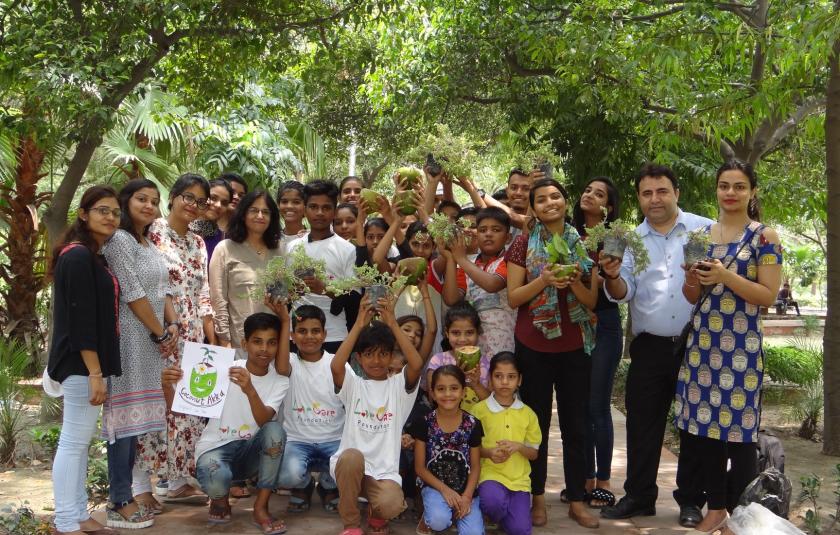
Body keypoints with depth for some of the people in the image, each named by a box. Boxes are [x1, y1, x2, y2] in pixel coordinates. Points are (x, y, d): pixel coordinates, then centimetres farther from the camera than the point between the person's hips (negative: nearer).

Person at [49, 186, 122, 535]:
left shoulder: (93, 257, 15)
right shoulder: (77, 256, -14)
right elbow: (80, 319, -20)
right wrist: (95, 372, -22)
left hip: (89, 362, 10)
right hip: (82, 363, -10)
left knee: (80, 441, 13)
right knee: (73, 441, -5)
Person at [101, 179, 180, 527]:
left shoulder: (150, 244, 18)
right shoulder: (119, 240, -9)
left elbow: (163, 290, 17)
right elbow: (133, 294, -14)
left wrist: (172, 326, 2)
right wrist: (161, 333, -8)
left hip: (153, 339, 8)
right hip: (130, 338, -8)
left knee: (139, 415, 10)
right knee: (126, 413, -7)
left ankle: (136, 490, 16)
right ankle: (120, 503, -3)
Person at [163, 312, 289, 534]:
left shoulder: (279, 381, -4)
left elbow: (264, 420, -23)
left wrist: (250, 390, -43)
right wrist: (168, 386, -29)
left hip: (251, 452, 2)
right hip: (215, 448, -2)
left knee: (275, 429, -30)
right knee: (215, 476, -37)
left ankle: (261, 508, -15)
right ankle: (220, 501, 4)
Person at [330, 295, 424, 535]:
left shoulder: (399, 385, 6)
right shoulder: (353, 385, 6)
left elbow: (416, 364, -16)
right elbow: (336, 366, -17)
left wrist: (392, 323, -17)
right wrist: (359, 324, -17)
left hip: (384, 471, 0)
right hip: (349, 465, 0)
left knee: (391, 505, -31)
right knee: (352, 456, -36)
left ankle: (376, 514, 11)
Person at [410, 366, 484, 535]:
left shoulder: (472, 424, -2)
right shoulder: (424, 423, -6)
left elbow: (475, 466, 3)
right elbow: (420, 467, -3)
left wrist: (467, 496, -12)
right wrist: (444, 490, -15)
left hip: (465, 488, 2)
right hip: (434, 486, -2)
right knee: (439, 521, -33)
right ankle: (427, 517, 4)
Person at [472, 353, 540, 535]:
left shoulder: (527, 413, 6)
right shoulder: (480, 409, -2)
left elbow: (534, 453, 10)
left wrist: (518, 446, -11)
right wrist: (489, 452, -16)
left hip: (519, 478, 2)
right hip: (490, 473, -2)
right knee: (494, 501, -36)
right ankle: (491, 515, 0)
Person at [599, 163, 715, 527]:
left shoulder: (705, 231, -1)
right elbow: (623, 293, 0)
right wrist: (613, 277, -21)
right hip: (649, 347, 2)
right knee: (642, 423, 9)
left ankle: (691, 500, 20)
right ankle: (639, 496, 22)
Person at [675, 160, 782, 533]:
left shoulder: (764, 237, -2)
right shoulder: (702, 234, 12)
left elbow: (768, 296, -8)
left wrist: (726, 276, -18)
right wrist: (693, 280, -7)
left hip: (741, 345, -5)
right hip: (701, 342, 5)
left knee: (739, 433, -2)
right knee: (703, 426, 7)